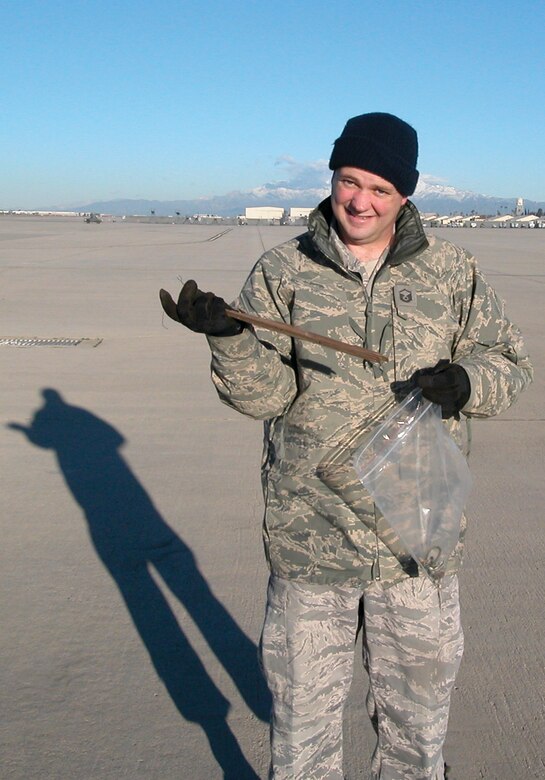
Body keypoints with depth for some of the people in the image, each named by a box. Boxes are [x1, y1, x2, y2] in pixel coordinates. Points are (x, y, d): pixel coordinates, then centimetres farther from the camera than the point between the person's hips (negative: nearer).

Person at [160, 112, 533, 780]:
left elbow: (509, 364, 8)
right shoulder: (282, 271, 0)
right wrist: (227, 336, -26)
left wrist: (464, 381, -13)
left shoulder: (452, 272, 3)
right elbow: (263, 394, -6)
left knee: (417, 711, 20)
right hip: (309, 536, -1)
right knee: (302, 706, 17)